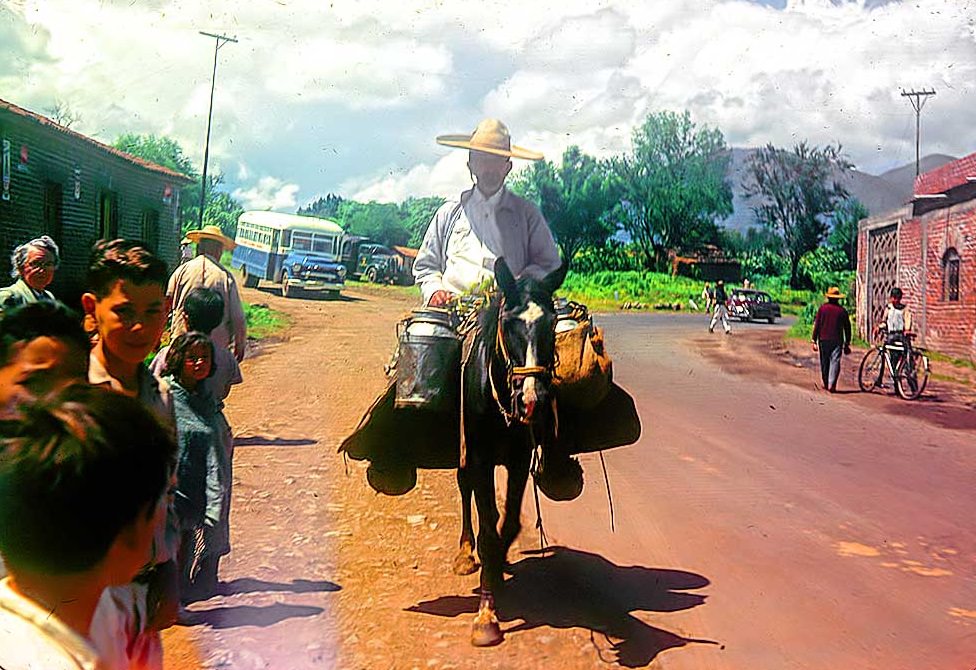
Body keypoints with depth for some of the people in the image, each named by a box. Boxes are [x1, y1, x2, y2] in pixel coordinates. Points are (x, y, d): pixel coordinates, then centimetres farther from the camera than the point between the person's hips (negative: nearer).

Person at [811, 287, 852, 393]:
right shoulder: (842, 310, 2)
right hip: (837, 340, -1)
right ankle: (832, 384, -16)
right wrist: (847, 344, 13)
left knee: (824, 362, 12)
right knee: (835, 361, -4)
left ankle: (826, 384, 23)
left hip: (823, 340, 1)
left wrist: (814, 341, 3)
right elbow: (847, 328, 6)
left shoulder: (822, 308, 0)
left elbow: (816, 325, -2)